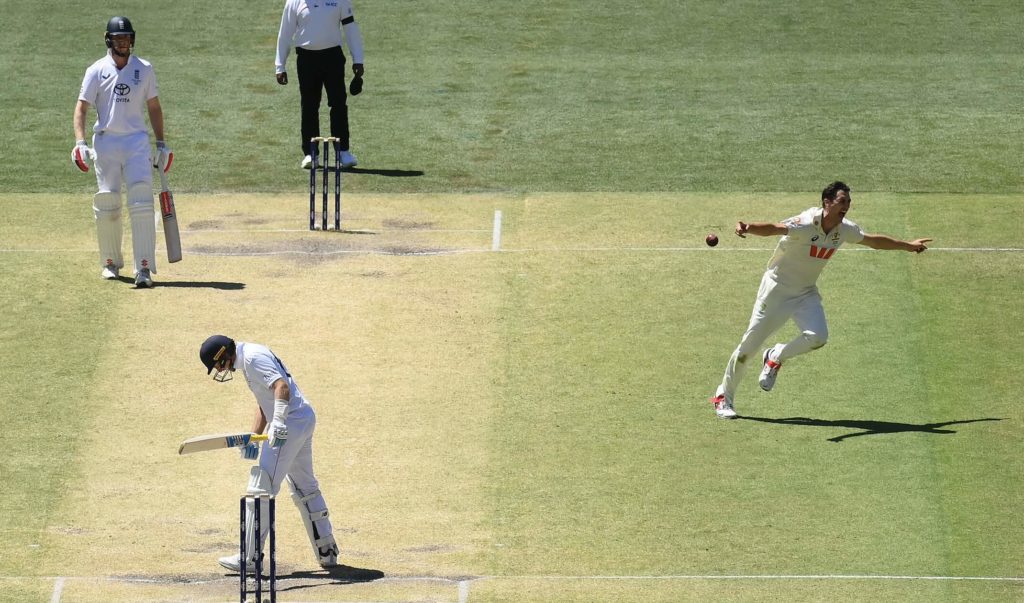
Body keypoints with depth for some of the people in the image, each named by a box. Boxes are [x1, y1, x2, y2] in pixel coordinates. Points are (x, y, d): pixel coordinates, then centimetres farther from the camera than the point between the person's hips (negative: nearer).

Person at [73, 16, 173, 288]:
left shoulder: (144, 70, 7)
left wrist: (161, 144, 10)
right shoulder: (97, 71, 1)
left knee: (141, 204, -13)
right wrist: (80, 142, -15)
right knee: (106, 205, 4)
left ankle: (144, 267, -17)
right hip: (105, 142, 0)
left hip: (137, 141, 0)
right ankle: (110, 262, 23)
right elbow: (82, 107, -2)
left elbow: (154, 107, 13)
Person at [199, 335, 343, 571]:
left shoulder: (253, 358, -13)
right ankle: (326, 552, 26)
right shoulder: (251, 357, 19)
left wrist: (278, 422, -34)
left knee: (261, 487, -8)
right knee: (305, 487, 20)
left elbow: (281, 387, -27)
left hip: (290, 423, -11)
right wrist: (253, 438, 14)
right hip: (305, 420, 11)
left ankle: (250, 557, -7)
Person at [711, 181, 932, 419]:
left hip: (806, 293, 5)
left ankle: (775, 357, 9)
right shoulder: (806, 224, -27)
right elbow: (773, 228, -44)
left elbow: (873, 240, 15)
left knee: (817, 336, -21)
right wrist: (747, 228, -64)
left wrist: (908, 245, 24)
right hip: (777, 289, -5)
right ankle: (723, 397, 16)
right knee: (749, 345, -2)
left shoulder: (845, 229, -5)